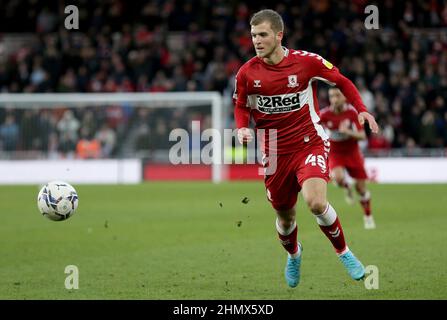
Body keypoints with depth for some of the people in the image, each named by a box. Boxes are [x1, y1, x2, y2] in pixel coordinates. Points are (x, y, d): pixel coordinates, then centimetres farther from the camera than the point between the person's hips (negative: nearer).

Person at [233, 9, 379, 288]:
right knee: (285, 217, 11)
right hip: (275, 152, 3)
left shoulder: (306, 61, -10)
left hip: (310, 143, -3)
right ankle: (293, 254, 47)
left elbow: (342, 81, 4)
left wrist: (362, 110, -8)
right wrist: (242, 128, -9)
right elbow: (241, 106, 12)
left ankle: (344, 252, -1)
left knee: (316, 202, -27)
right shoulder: (247, 73, -5)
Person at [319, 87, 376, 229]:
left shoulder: (352, 112, -16)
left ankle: (368, 217, 26)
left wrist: (348, 131, -32)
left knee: (361, 187, 3)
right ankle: (347, 188, 7)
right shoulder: (325, 114, -16)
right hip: (335, 153, -1)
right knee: (338, 177, -31)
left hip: (352, 152, 1)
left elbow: (362, 136, -17)